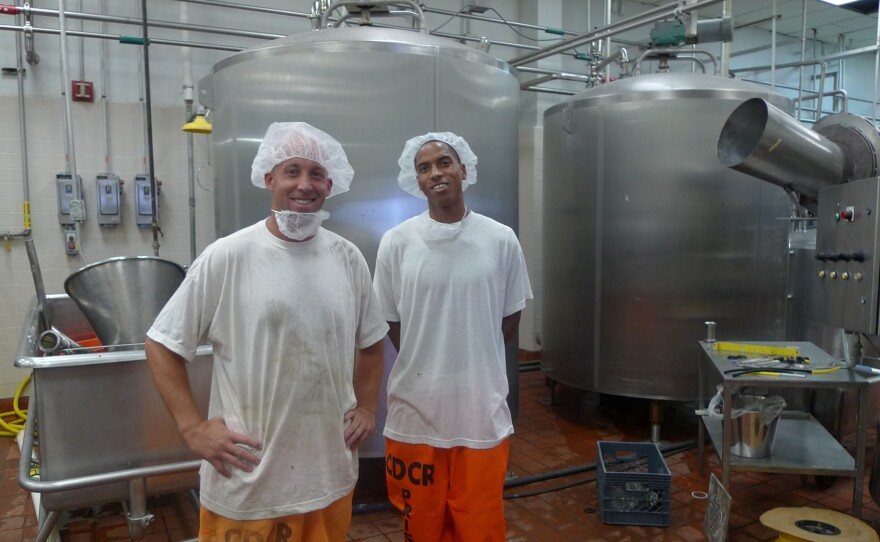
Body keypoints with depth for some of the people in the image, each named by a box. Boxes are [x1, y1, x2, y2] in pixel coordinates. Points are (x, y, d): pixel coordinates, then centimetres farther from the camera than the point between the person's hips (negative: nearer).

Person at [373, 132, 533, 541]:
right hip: (416, 406, 0)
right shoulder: (396, 242, -5)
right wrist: (426, 367, 2)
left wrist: (471, 365, 4)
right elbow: (391, 323, 3)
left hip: (482, 406, 0)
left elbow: (510, 318, 6)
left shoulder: (501, 240, -4)